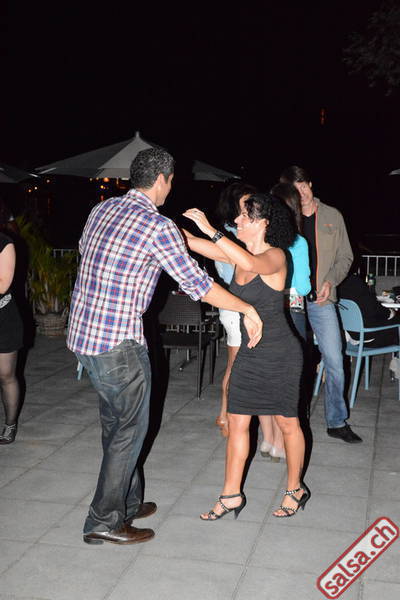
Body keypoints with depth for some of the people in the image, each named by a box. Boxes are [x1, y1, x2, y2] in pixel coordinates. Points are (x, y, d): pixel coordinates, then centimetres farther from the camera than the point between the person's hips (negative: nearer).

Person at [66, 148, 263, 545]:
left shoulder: (102, 210, 9)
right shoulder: (158, 226, -14)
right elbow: (197, 284, -12)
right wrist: (247, 309, -1)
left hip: (82, 334, 9)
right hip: (119, 344, -8)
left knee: (115, 423, 19)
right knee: (131, 428, 5)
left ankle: (127, 502, 33)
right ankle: (104, 520, 13)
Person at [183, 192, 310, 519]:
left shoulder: (276, 256, -18)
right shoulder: (239, 254, 3)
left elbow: (251, 264, -40)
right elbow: (193, 244, 0)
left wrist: (211, 229, -39)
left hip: (280, 355, -7)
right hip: (249, 353, 7)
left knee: (288, 424, 9)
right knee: (237, 422, 7)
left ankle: (296, 489, 29)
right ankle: (232, 495, 18)